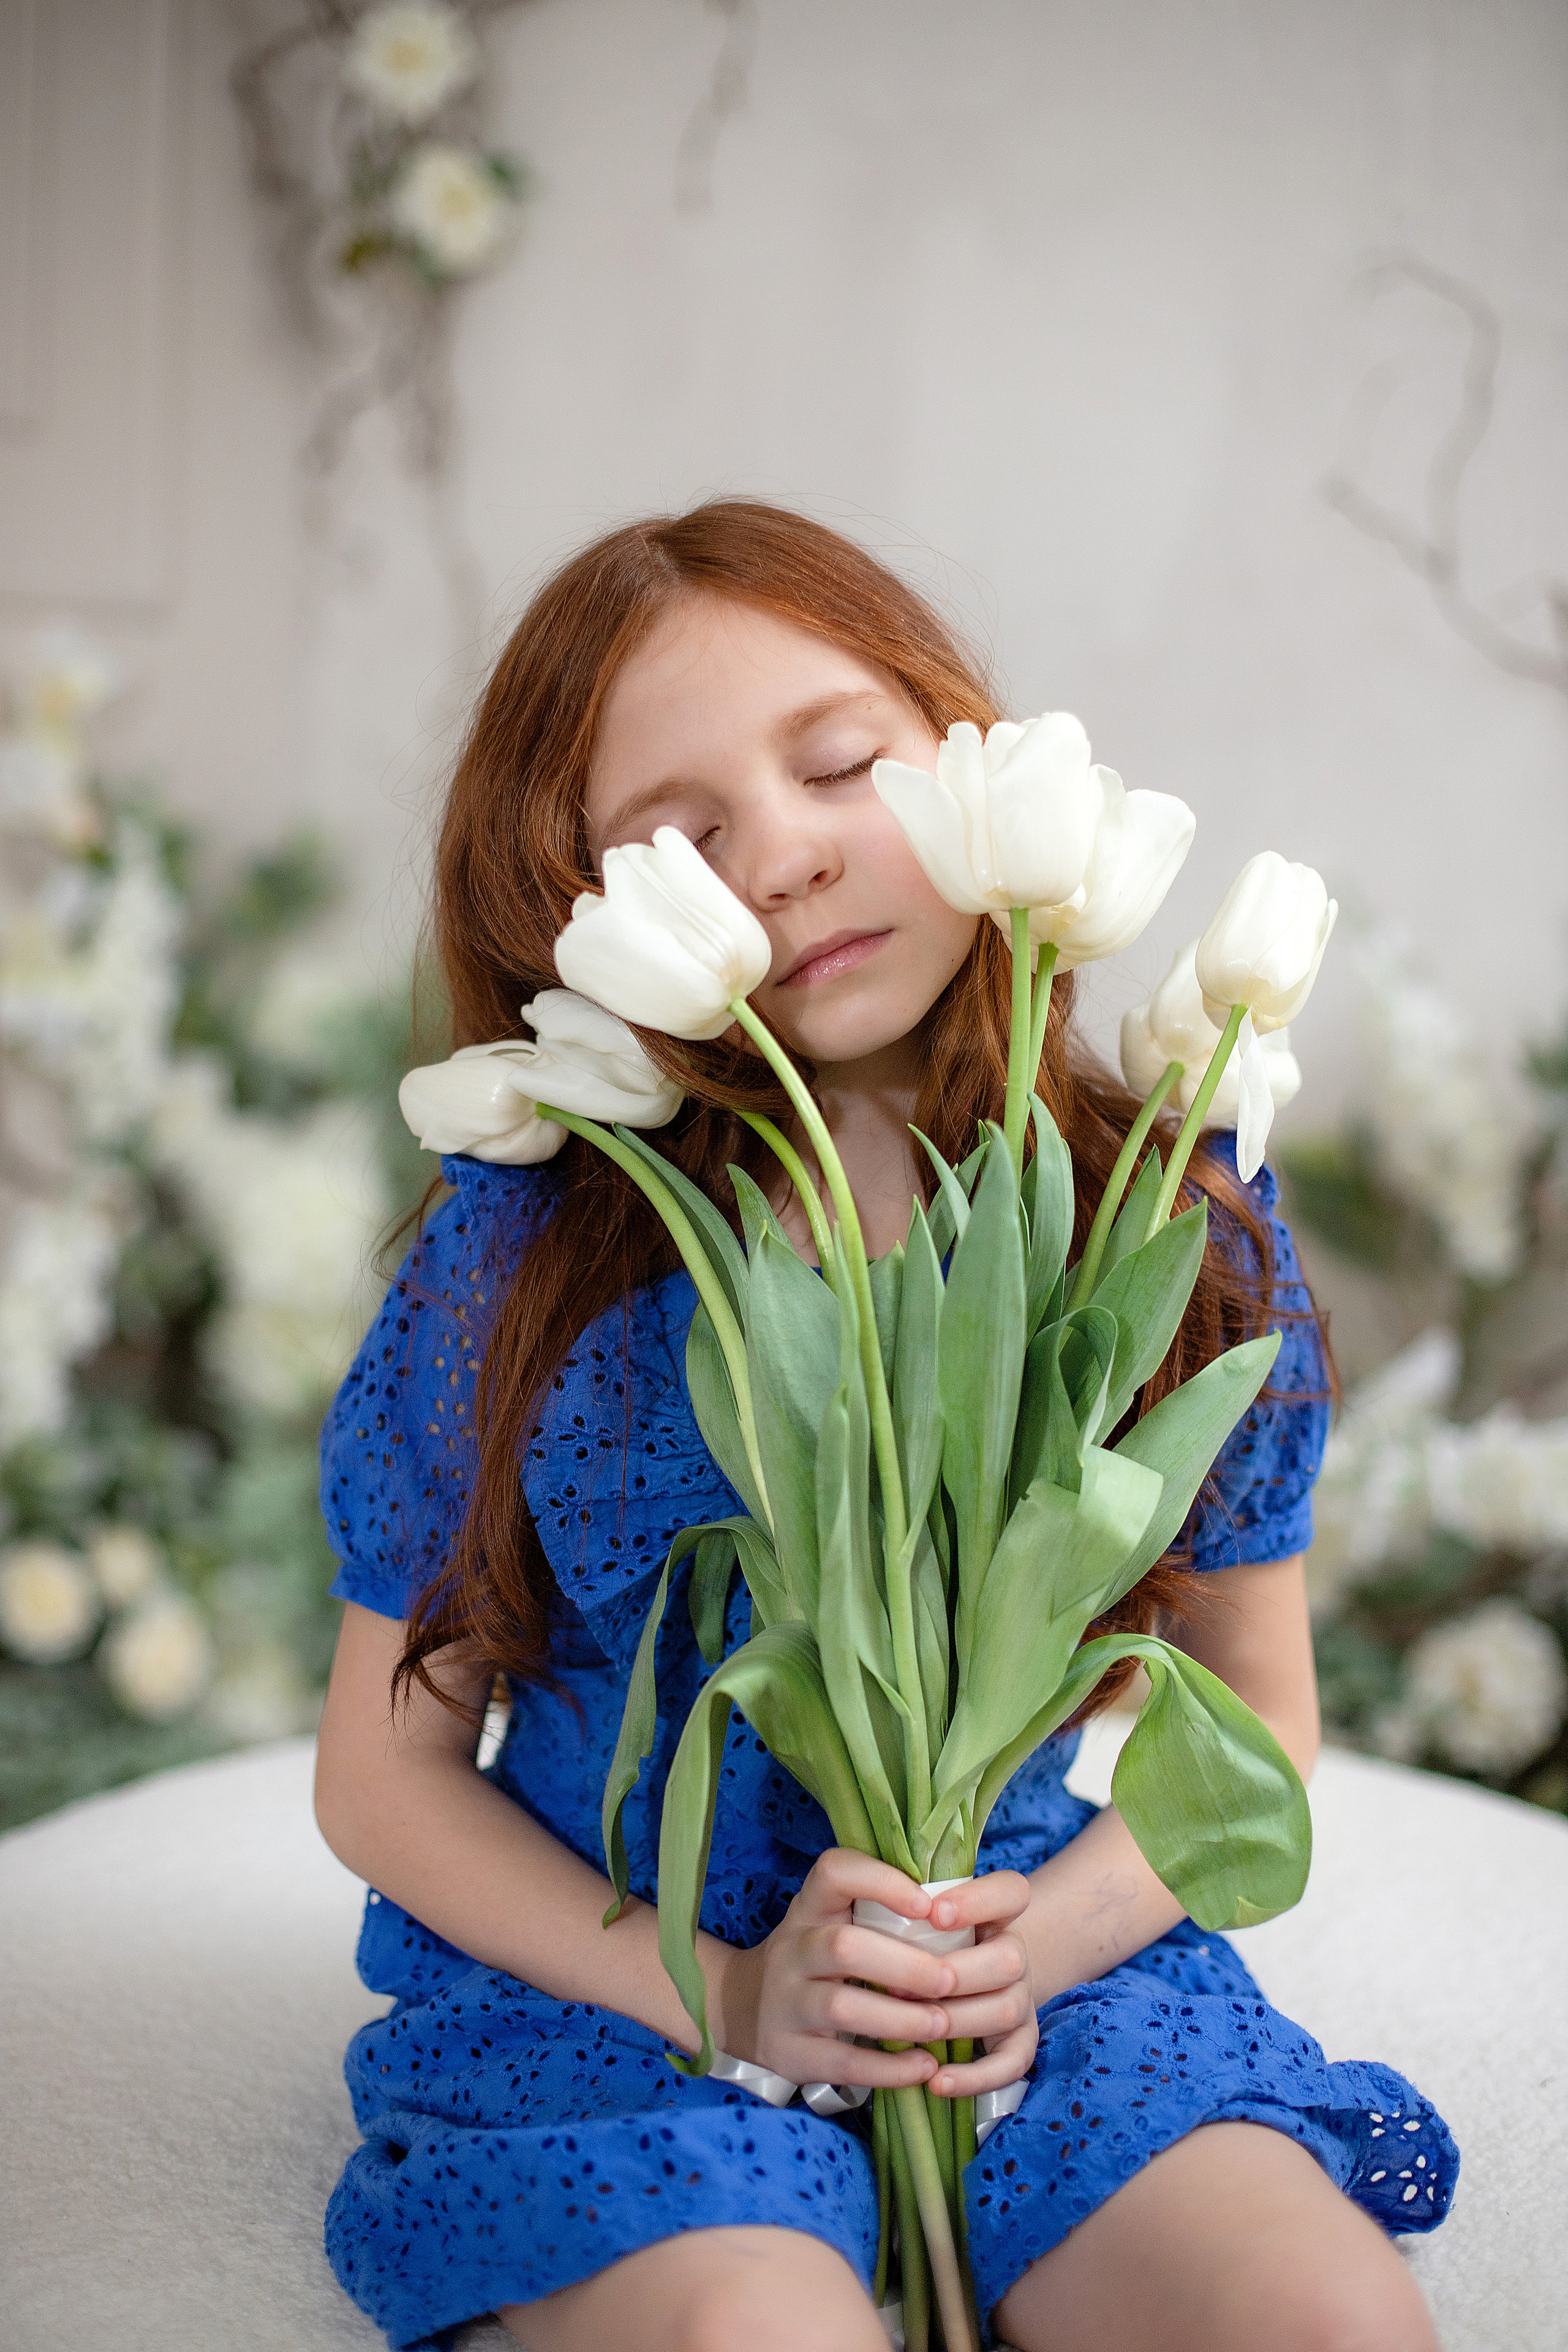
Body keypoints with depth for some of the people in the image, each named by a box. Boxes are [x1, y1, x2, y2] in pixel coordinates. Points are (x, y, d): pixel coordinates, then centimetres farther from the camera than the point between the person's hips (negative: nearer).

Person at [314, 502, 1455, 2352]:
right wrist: (715, 1993, -15)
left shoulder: (1180, 1229, -4)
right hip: (606, 1990, -2)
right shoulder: (529, 1261, -9)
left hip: (1038, 1971, 3)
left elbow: (1257, 1716, 6)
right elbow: (384, 1773, -2)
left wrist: (1043, 1938, -12)